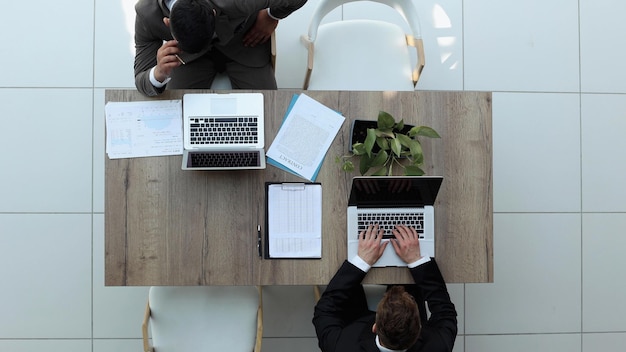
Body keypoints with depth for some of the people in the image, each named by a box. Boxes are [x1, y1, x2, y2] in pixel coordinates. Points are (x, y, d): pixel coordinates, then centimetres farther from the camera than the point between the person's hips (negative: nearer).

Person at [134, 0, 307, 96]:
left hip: (244, 42, -1)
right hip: (191, 56, 1)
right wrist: (159, 74, -49)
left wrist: (272, 17, -8)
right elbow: (142, 81, -25)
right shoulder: (146, 15, -33)